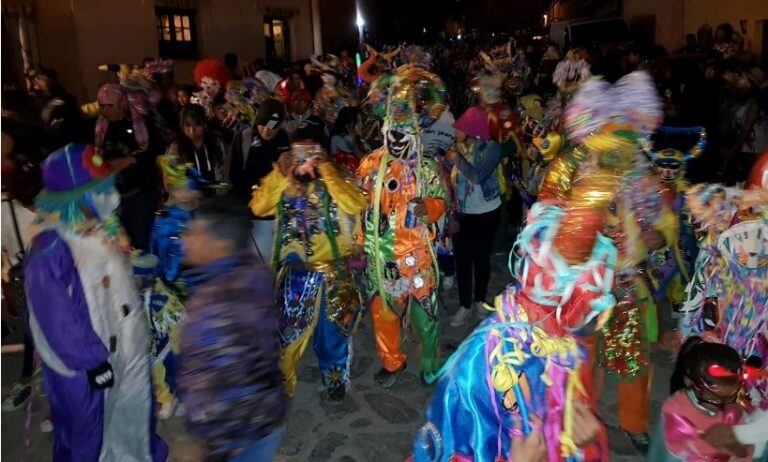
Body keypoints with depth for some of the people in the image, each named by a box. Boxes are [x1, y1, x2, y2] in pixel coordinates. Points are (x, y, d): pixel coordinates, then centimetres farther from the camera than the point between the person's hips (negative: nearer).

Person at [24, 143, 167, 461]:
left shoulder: (101, 230, -1)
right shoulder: (51, 248, -29)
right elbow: (55, 316, -25)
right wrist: (91, 362, -19)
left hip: (124, 349, 8)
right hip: (83, 364, -8)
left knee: (134, 410, 28)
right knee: (85, 434, 15)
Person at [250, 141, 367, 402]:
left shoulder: (333, 184, -6)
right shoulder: (282, 186, 0)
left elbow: (357, 205, -26)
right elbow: (258, 207, -19)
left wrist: (328, 173, -24)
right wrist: (281, 174, -18)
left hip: (332, 273, -1)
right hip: (295, 275, 1)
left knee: (333, 333, 14)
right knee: (289, 331, 13)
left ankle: (335, 384, 37)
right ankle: (282, 383, 34)